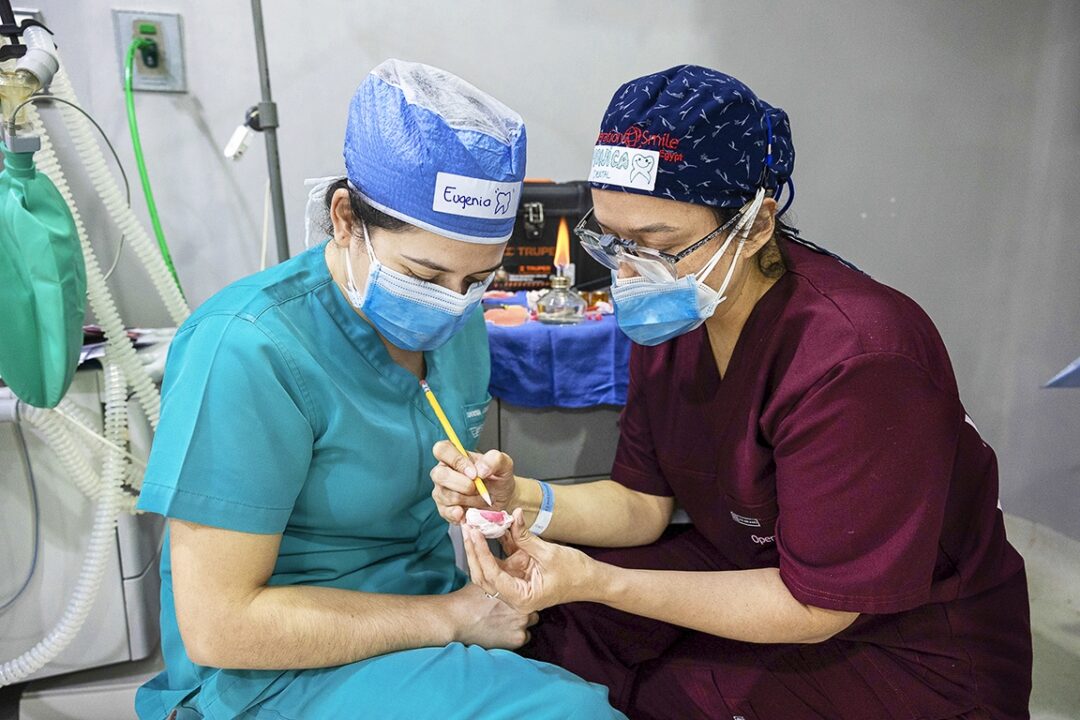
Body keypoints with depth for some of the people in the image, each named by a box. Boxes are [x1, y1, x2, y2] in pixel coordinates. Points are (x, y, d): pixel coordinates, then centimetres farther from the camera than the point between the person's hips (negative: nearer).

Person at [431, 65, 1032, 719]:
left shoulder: (856, 360, -32)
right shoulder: (673, 314, -8)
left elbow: (816, 604, -25)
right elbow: (644, 503, -3)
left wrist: (599, 582, -32)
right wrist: (520, 500, -22)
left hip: (908, 653, -5)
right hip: (754, 568, 6)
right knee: (542, 617, -8)